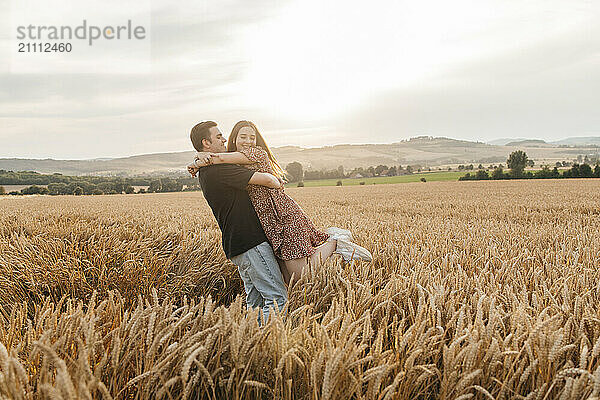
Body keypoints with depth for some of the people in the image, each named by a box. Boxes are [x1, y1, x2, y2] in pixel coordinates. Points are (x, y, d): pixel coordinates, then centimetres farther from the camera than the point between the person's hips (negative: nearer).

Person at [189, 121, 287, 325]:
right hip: (250, 242, -10)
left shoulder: (205, 172, 15)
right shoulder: (218, 170, -17)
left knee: (256, 300, 14)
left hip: (237, 245, 10)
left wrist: (272, 178, 15)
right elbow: (266, 179, -18)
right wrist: (277, 183, 5)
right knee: (277, 296, -8)